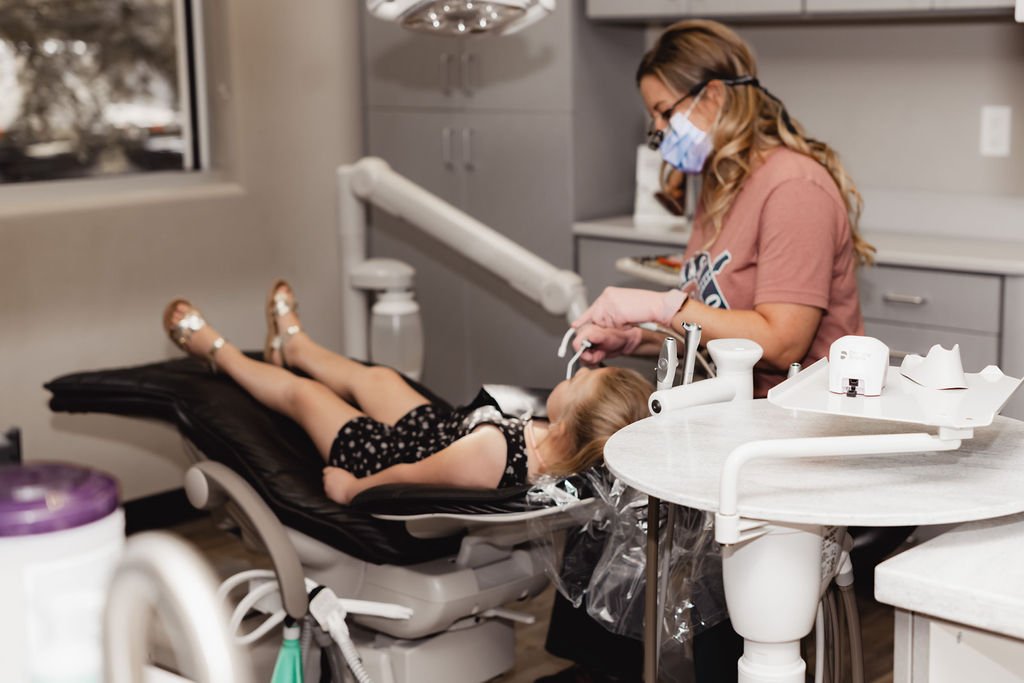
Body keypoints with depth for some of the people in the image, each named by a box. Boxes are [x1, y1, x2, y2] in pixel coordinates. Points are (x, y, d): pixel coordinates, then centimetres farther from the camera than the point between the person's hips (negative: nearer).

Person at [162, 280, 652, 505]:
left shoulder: (490, 452, -48)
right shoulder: (572, 457, -32)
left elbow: (402, 479, -30)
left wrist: (349, 488, -17)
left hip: (387, 458, -6)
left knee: (302, 393, 20)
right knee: (376, 377, 32)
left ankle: (216, 350, 53)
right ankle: (292, 345, 67)